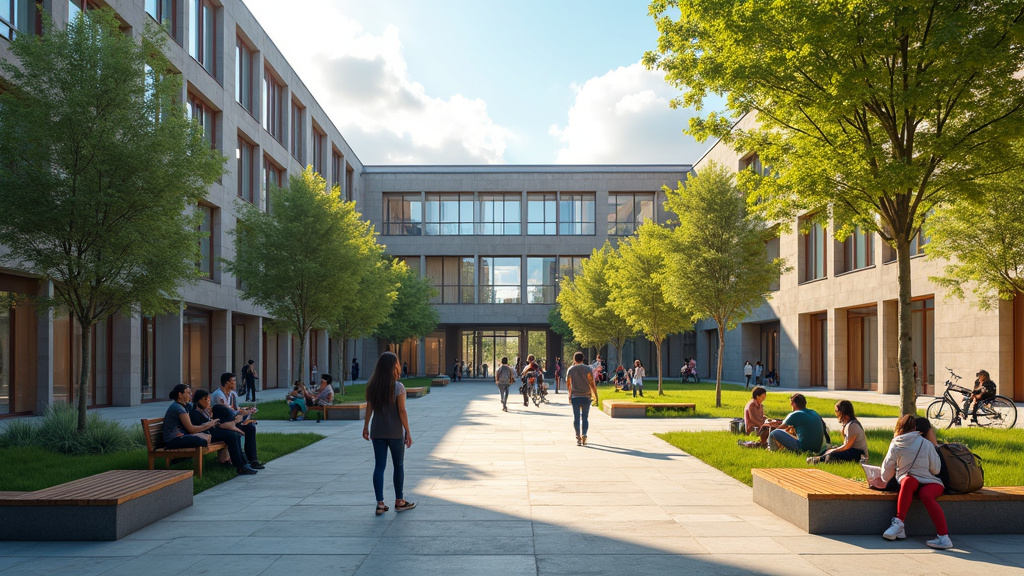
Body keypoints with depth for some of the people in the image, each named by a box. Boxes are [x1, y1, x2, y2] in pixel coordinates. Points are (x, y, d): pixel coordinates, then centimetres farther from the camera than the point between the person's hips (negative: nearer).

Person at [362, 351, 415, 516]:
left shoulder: (372, 386, -1)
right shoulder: (397, 387, -14)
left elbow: (369, 409, 2)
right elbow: (402, 412, -13)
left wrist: (366, 427, 13)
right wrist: (408, 432, -6)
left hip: (377, 432, 4)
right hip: (395, 432, -4)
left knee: (379, 466, 7)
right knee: (398, 466, 11)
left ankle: (380, 504, 6)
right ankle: (399, 501, 21)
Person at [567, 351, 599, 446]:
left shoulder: (571, 369, 2)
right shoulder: (588, 369, -2)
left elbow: (568, 384, 9)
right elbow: (592, 383, -6)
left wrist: (569, 394, 23)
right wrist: (595, 396, 0)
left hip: (575, 396, 0)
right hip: (586, 396, 0)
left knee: (576, 418, 5)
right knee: (585, 418, 7)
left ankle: (578, 437, 1)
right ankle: (584, 435, -9)